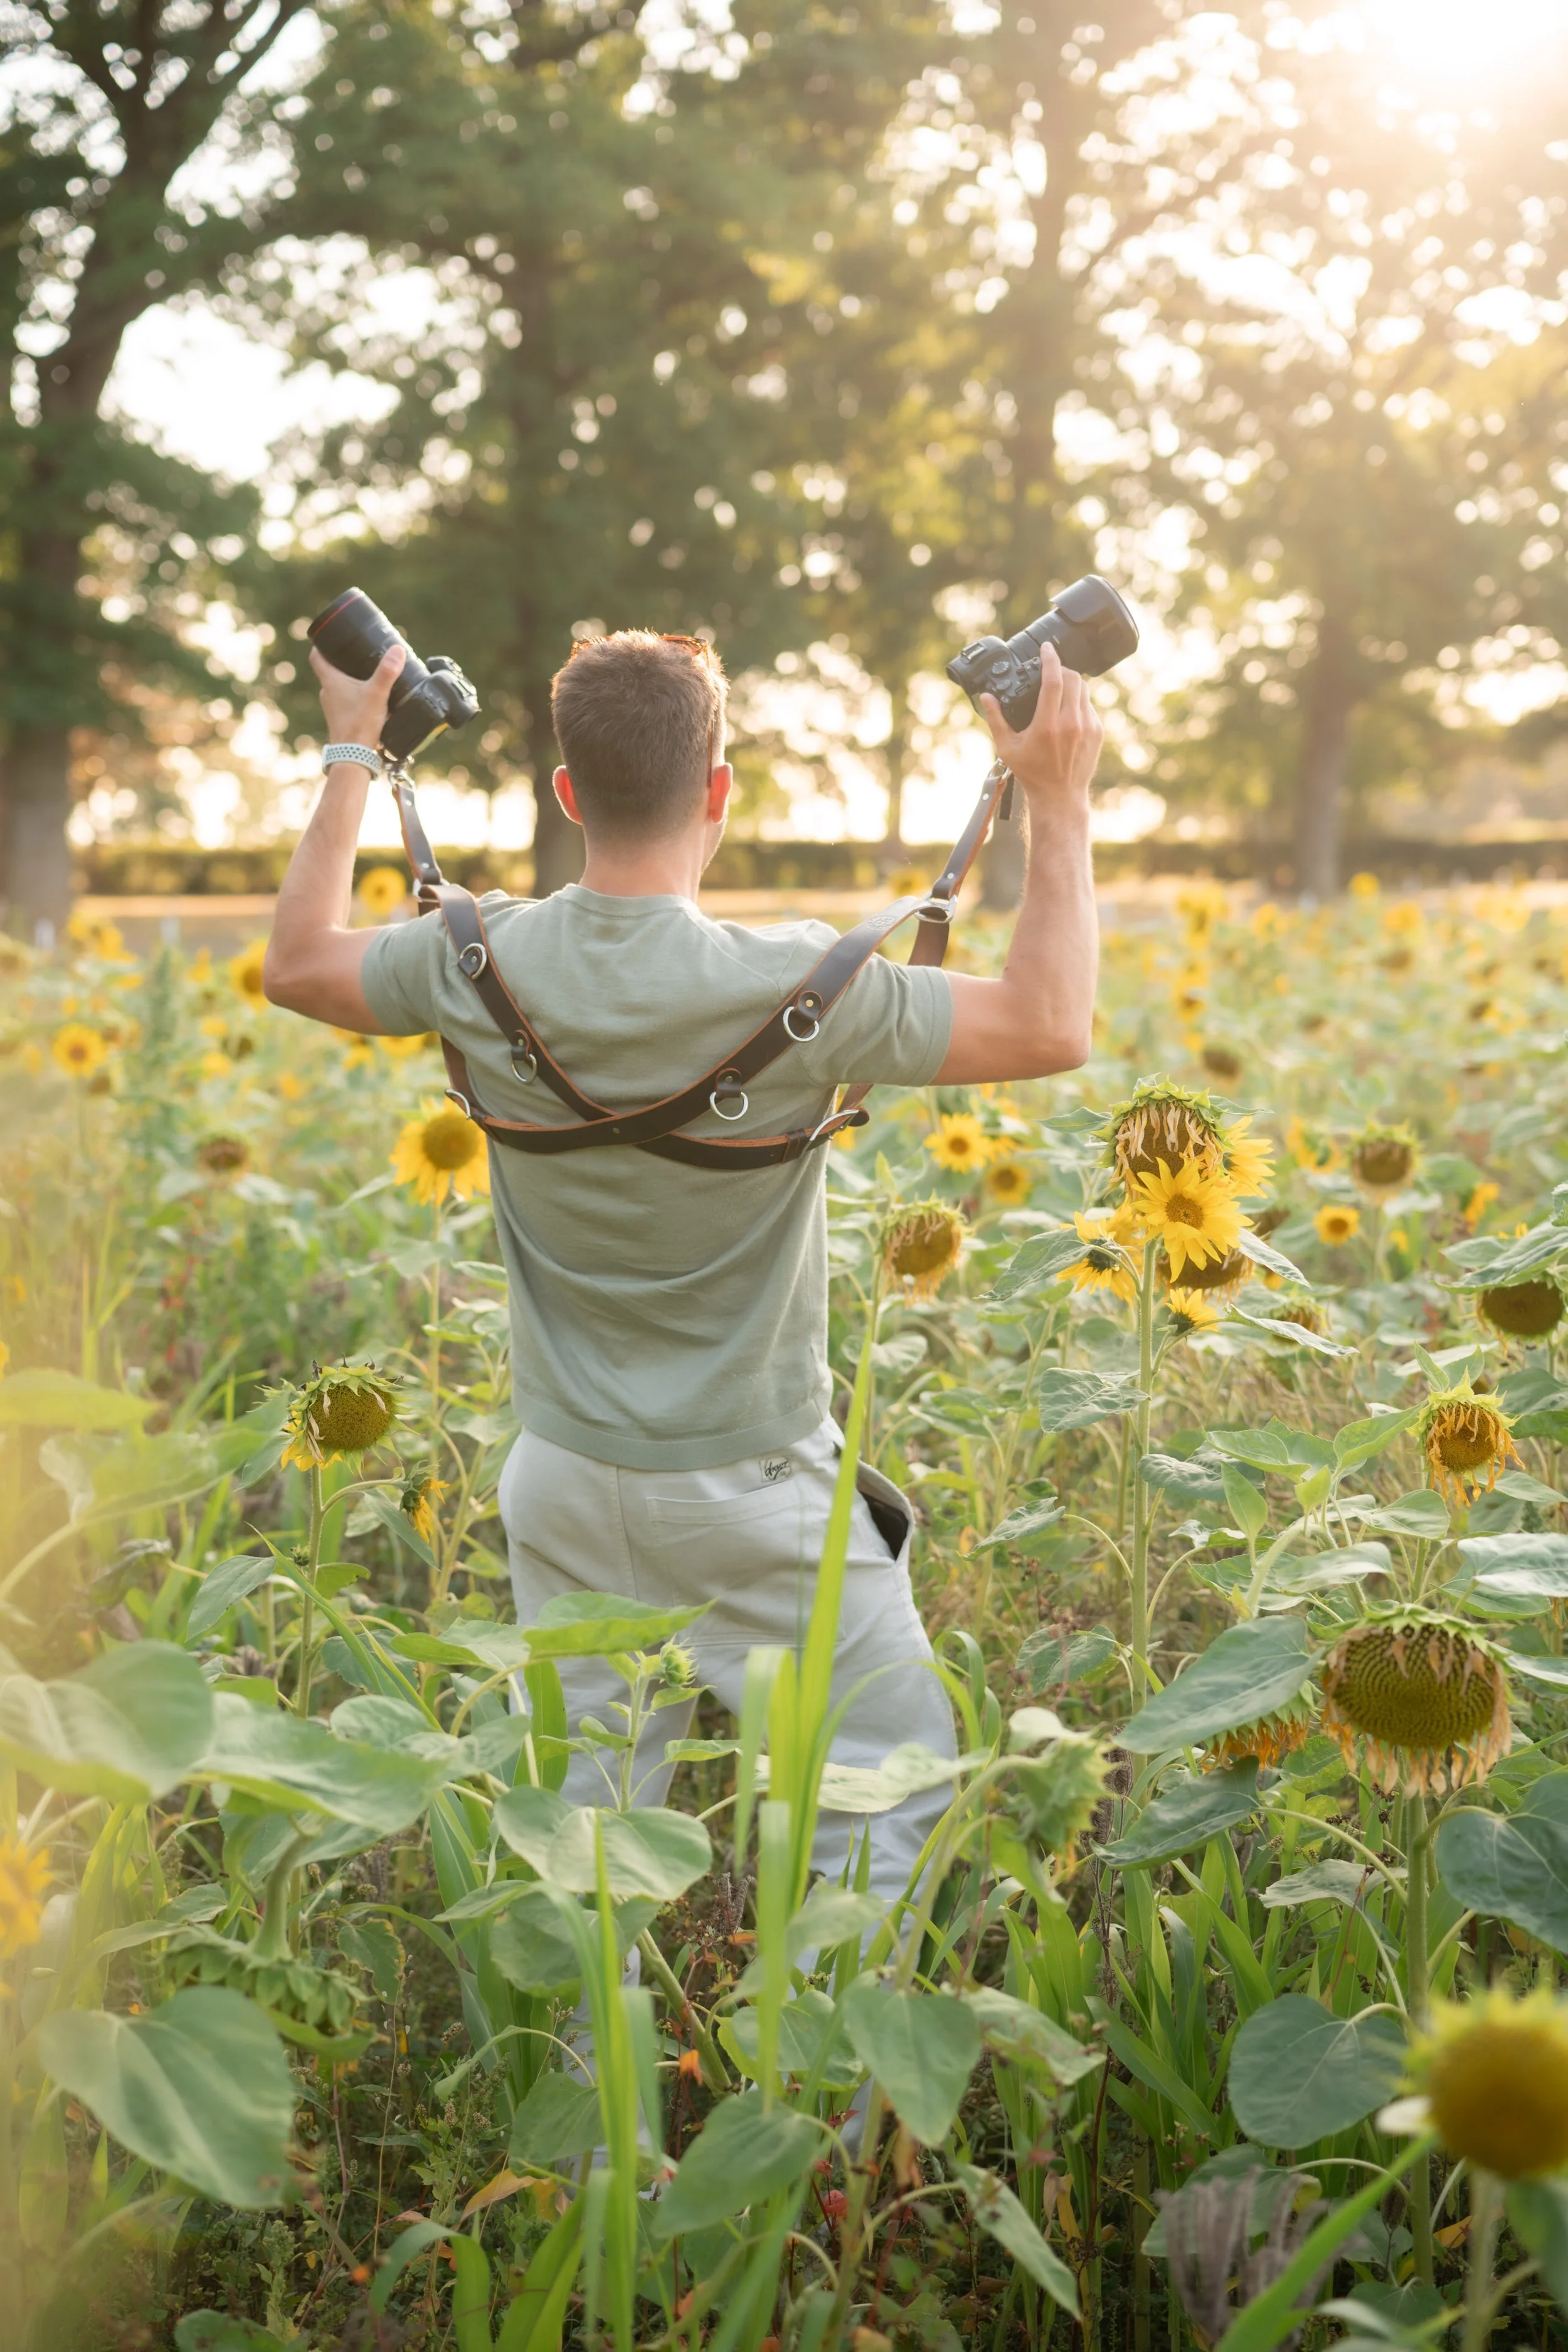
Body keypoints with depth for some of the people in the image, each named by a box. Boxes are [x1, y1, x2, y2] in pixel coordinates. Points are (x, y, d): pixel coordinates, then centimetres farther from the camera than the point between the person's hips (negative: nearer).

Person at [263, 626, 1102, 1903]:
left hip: (566, 1477, 5)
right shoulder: (792, 991, -23)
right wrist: (1059, 802, -9)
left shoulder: (485, 965, -11)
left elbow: (298, 963, 10)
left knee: (583, 1811, 17)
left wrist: (353, 756, 16)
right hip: (749, 1490, -5)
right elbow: (1053, 1029, -13)